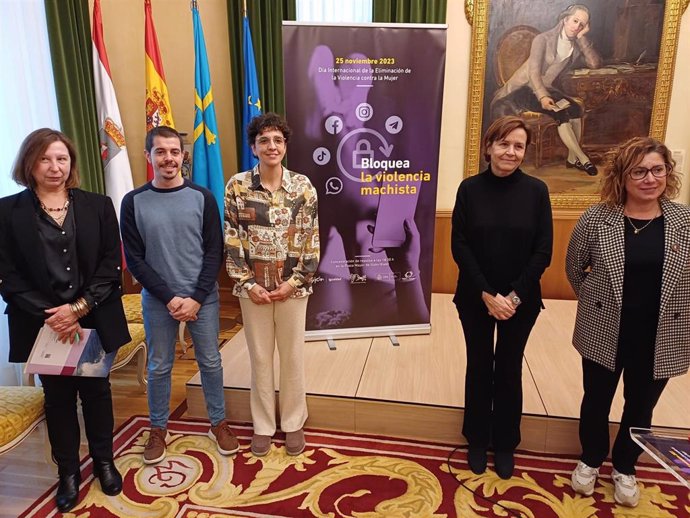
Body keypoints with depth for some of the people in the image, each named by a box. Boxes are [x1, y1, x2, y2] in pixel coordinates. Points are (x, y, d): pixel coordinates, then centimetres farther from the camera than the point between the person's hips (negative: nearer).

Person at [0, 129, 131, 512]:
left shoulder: (97, 205, 0)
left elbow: (111, 265, -3)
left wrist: (79, 307, -14)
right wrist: (52, 316, -15)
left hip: (94, 320, 1)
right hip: (44, 325, -1)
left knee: (97, 390, 15)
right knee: (58, 397, 12)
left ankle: (104, 460, 35)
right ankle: (68, 471, 32)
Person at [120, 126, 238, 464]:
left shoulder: (202, 197, -3)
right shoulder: (134, 202, -3)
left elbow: (215, 252, -4)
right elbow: (134, 259, -4)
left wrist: (196, 298, -11)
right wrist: (169, 298, -11)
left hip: (203, 298, 0)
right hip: (157, 300, 0)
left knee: (210, 362, 10)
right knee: (159, 367, 12)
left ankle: (218, 423, 29)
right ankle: (158, 429, 31)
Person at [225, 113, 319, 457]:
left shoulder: (303, 186, -3)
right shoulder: (237, 186, -4)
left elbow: (312, 239, -3)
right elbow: (231, 240, -4)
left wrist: (294, 282, -9)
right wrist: (248, 284, -9)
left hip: (292, 287, 0)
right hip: (254, 288, 0)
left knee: (292, 356, 12)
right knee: (260, 357, 13)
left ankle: (293, 423, 32)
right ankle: (263, 425, 31)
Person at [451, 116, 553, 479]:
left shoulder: (536, 190, -4)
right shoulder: (470, 188, -5)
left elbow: (543, 251, -5)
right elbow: (459, 246, -7)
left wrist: (515, 295, -13)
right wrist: (487, 294, -14)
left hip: (521, 300, 0)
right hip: (475, 298, 0)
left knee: (509, 370, 12)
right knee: (479, 367, 12)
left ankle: (505, 444, 32)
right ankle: (477, 440, 32)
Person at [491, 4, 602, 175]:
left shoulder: (577, 45, 4)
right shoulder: (543, 39, -10)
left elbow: (595, 64, -11)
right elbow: (534, 72, -19)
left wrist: (582, 38, -13)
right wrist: (542, 97, -34)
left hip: (547, 89, 5)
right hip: (525, 87, -5)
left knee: (576, 109, -23)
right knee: (561, 113, -28)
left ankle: (573, 158, -12)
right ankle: (583, 159, -19)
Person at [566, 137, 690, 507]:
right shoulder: (597, 218, -10)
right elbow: (574, 266, 2)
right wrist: (595, 300, 4)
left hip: (660, 337, 2)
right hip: (605, 332, -1)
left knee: (640, 407, 19)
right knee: (597, 401, 16)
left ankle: (625, 468, 43)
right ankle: (590, 460, 41)